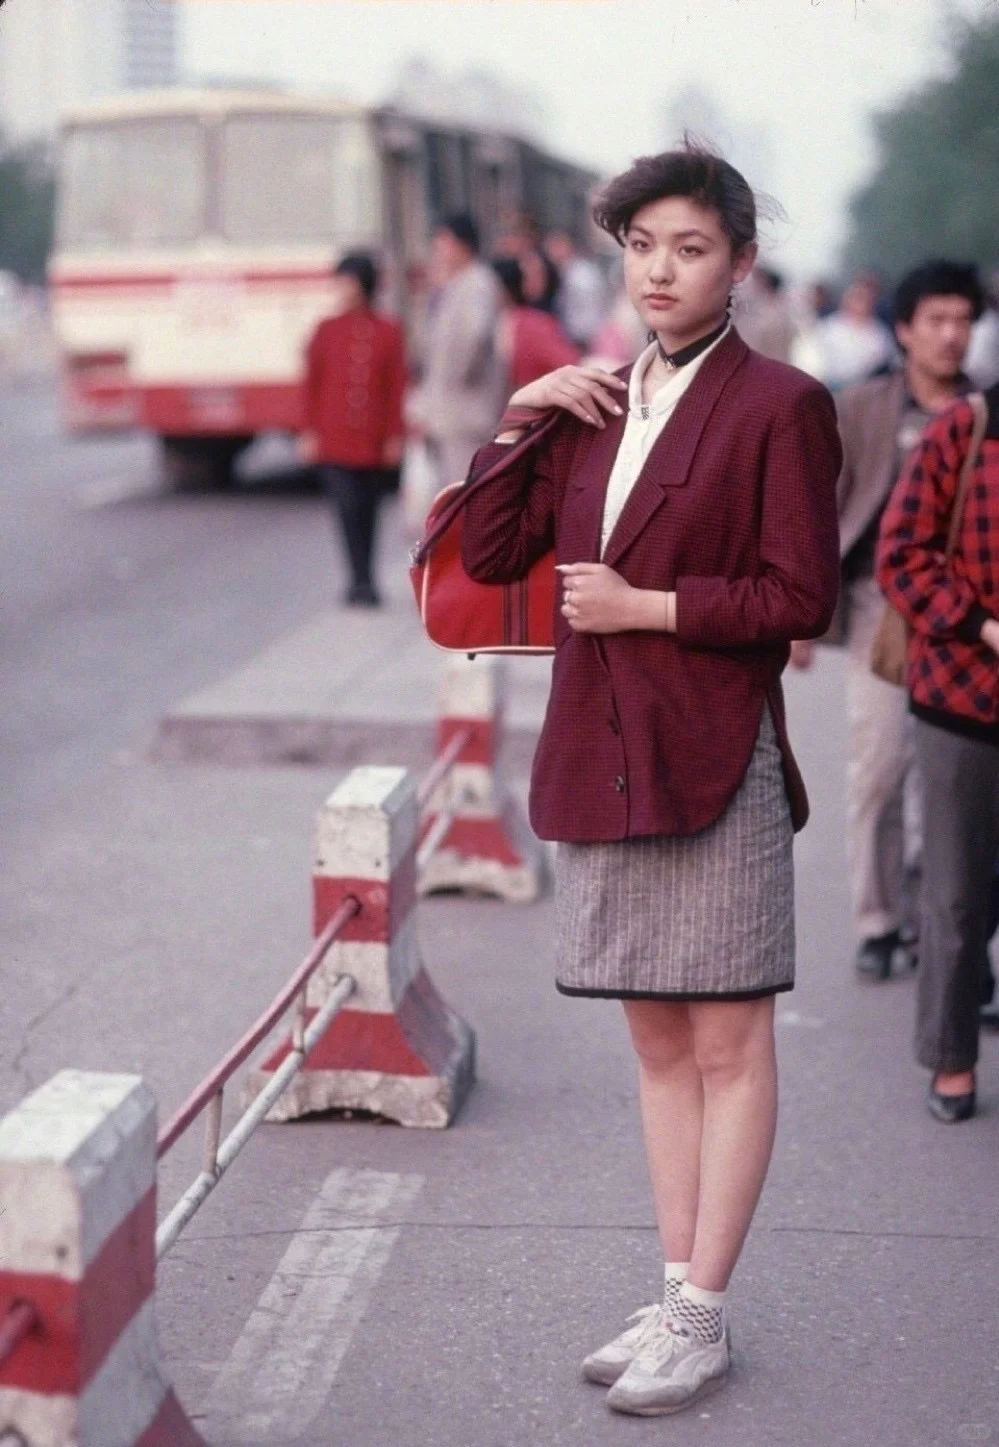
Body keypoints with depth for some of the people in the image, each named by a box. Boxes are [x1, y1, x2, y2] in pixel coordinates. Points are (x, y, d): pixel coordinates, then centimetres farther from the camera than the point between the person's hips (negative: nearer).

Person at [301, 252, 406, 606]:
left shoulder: (388, 332, 2)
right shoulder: (326, 331, 4)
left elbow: (397, 387, 3)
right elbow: (311, 385, 6)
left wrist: (395, 436, -1)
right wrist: (311, 432, 1)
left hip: (374, 442, 0)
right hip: (334, 441, 0)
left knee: (366, 511, 9)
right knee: (348, 508, -10)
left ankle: (362, 583, 21)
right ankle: (362, 581, -9)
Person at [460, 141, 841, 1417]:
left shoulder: (779, 406, -6)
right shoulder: (589, 406, 13)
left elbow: (801, 596, -11)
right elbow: (489, 556, 10)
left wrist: (651, 607, -13)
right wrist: (518, 419, 1)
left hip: (714, 762, -6)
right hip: (600, 761, 7)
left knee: (727, 1046, 2)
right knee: (657, 1041, 13)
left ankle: (701, 1324, 9)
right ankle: (675, 1299, 23)